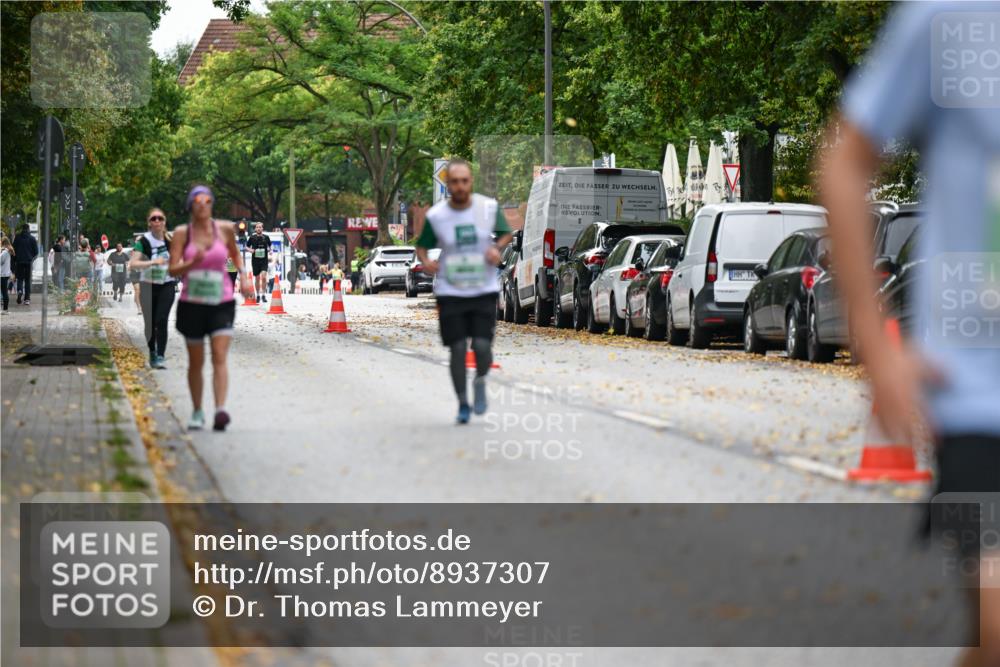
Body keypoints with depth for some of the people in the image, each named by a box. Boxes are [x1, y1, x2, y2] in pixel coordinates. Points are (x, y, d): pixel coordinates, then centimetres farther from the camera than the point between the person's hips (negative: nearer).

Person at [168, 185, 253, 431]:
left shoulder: (225, 230, 3)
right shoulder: (182, 233, 0)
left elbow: (235, 253, 23)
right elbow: (173, 270, -6)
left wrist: (243, 276, 9)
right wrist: (192, 262, -24)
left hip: (221, 302, 0)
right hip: (192, 303, 0)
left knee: (220, 358, -16)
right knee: (196, 362, 9)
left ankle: (220, 411, -27)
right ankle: (197, 412, 25)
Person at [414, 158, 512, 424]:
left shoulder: (489, 207, -5)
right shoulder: (435, 215, -7)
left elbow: (506, 232, 12)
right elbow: (422, 245, 6)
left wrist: (497, 247, -9)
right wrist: (425, 261, -16)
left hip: (485, 290, 0)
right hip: (450, 292, 0)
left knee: (482, 345, -10)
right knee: (458, 349, -3)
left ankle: (480, 381, 23)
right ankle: (463, 404, 16)